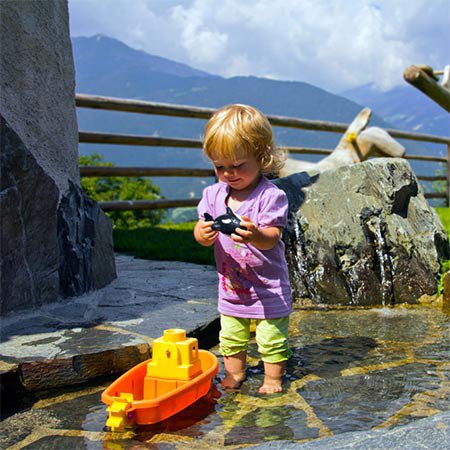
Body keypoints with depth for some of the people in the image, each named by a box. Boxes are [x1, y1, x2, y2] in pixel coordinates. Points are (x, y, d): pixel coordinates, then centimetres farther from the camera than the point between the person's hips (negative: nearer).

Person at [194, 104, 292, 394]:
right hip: (231, 288, 5)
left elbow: (272, 237, -25)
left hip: (268, 289, -5)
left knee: (271, 338, 7)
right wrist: (203, 233, -29)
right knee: (231, 338, 18)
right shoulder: (214, 194, -1)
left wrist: (255, 235, -48)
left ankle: (273, 378, 26)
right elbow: (202, 230, -4)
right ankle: (234, 375, 37)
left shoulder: (271, 195, -17)